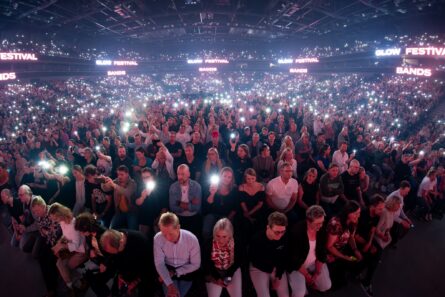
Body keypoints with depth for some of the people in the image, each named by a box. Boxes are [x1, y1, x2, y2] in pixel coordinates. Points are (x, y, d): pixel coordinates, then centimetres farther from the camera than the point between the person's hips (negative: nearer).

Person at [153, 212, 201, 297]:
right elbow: (159, 263, -18)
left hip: (186, 271, 0)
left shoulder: (192, 239, -27)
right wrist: (170, 284, -30)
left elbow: (196, 264, -15)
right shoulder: (158, 238, -24)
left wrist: (175, 272, -20)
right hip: (168, 269, 1)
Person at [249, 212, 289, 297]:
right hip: (258, 268, -3)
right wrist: (271, 269, -9)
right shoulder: (257, 239, -31)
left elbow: (284, 258, -2)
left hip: (277, 268, 3)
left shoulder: (285, 238, -21)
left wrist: (279, 276, -2)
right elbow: (253, 259, -13)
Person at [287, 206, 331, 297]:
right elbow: (295, 260, -22)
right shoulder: (296, 232, -31)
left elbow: (322, 253, -3)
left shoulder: (322, 230, -15)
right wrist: (307, 276, -13)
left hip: (315, 262, 5)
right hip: (297, 265, -5)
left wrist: (317, 273, -6)